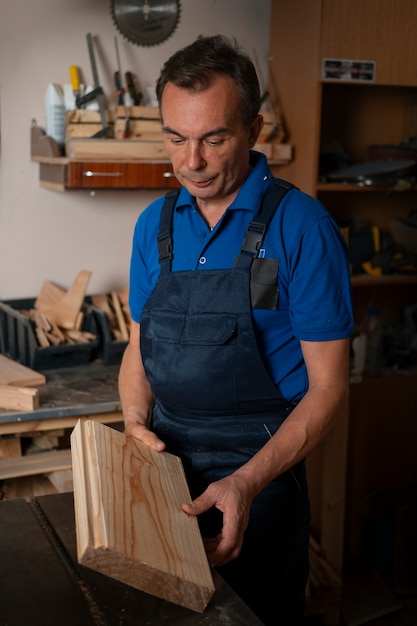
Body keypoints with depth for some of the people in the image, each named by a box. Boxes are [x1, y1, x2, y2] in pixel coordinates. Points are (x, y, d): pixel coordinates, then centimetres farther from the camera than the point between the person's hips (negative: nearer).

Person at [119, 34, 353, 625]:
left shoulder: (301, 226, -14)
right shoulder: (154, 224, 3)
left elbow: (327, 386, -13)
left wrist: (248, 483, -22)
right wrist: (136, 420, -6)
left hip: (260, 466, -4)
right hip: (166, 458, 5)